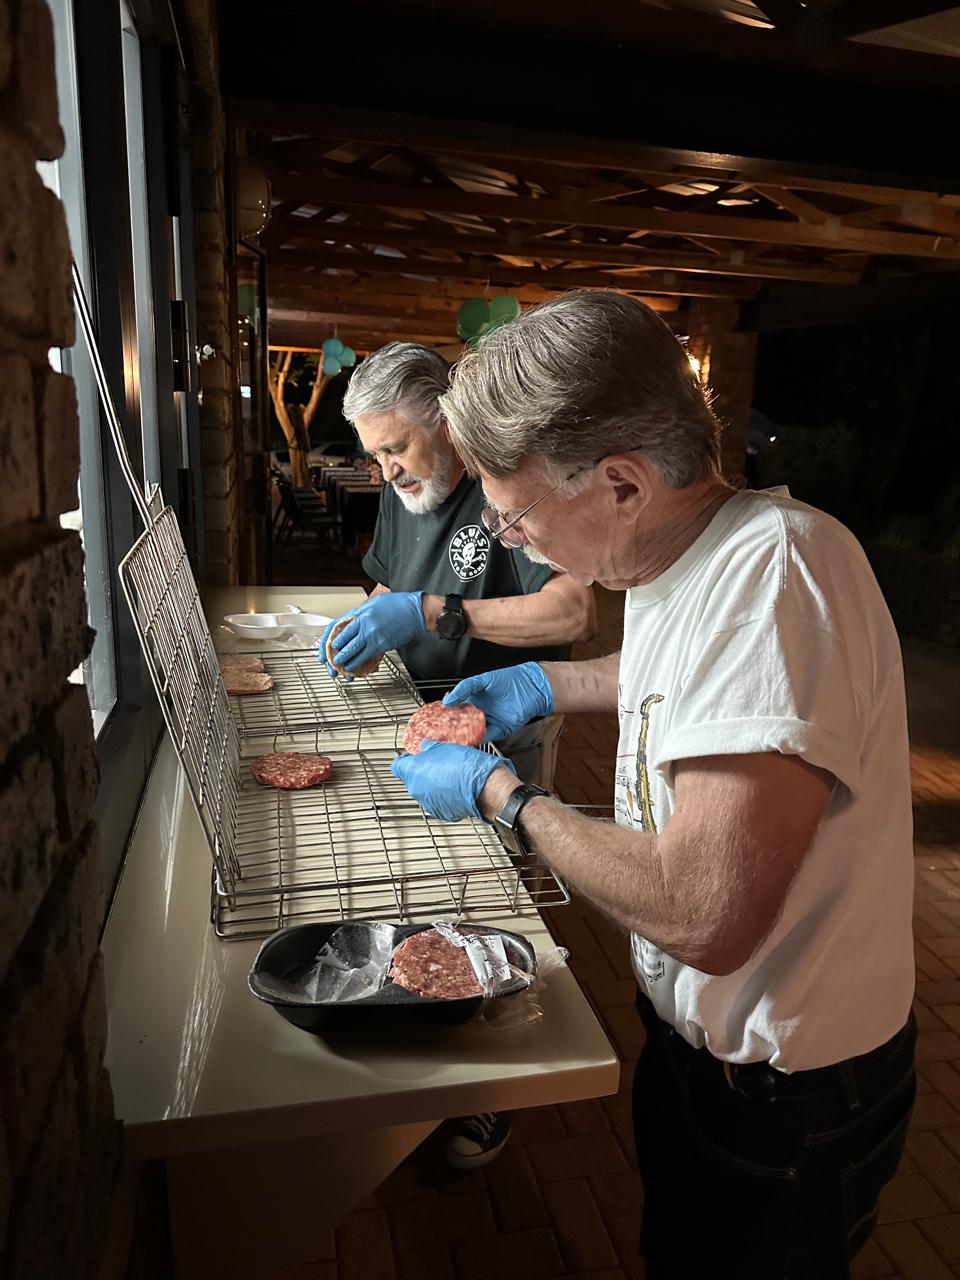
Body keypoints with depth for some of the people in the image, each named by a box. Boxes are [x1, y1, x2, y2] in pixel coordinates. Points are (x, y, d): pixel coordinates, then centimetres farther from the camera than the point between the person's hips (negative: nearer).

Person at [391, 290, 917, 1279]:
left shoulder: (773, 574, -35)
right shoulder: (669, 557, -5)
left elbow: (703, 916, -39)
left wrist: (499, 794, -24)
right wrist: (546, 685, 6)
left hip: (788, 1092, -8)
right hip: (695, 1027, 8)